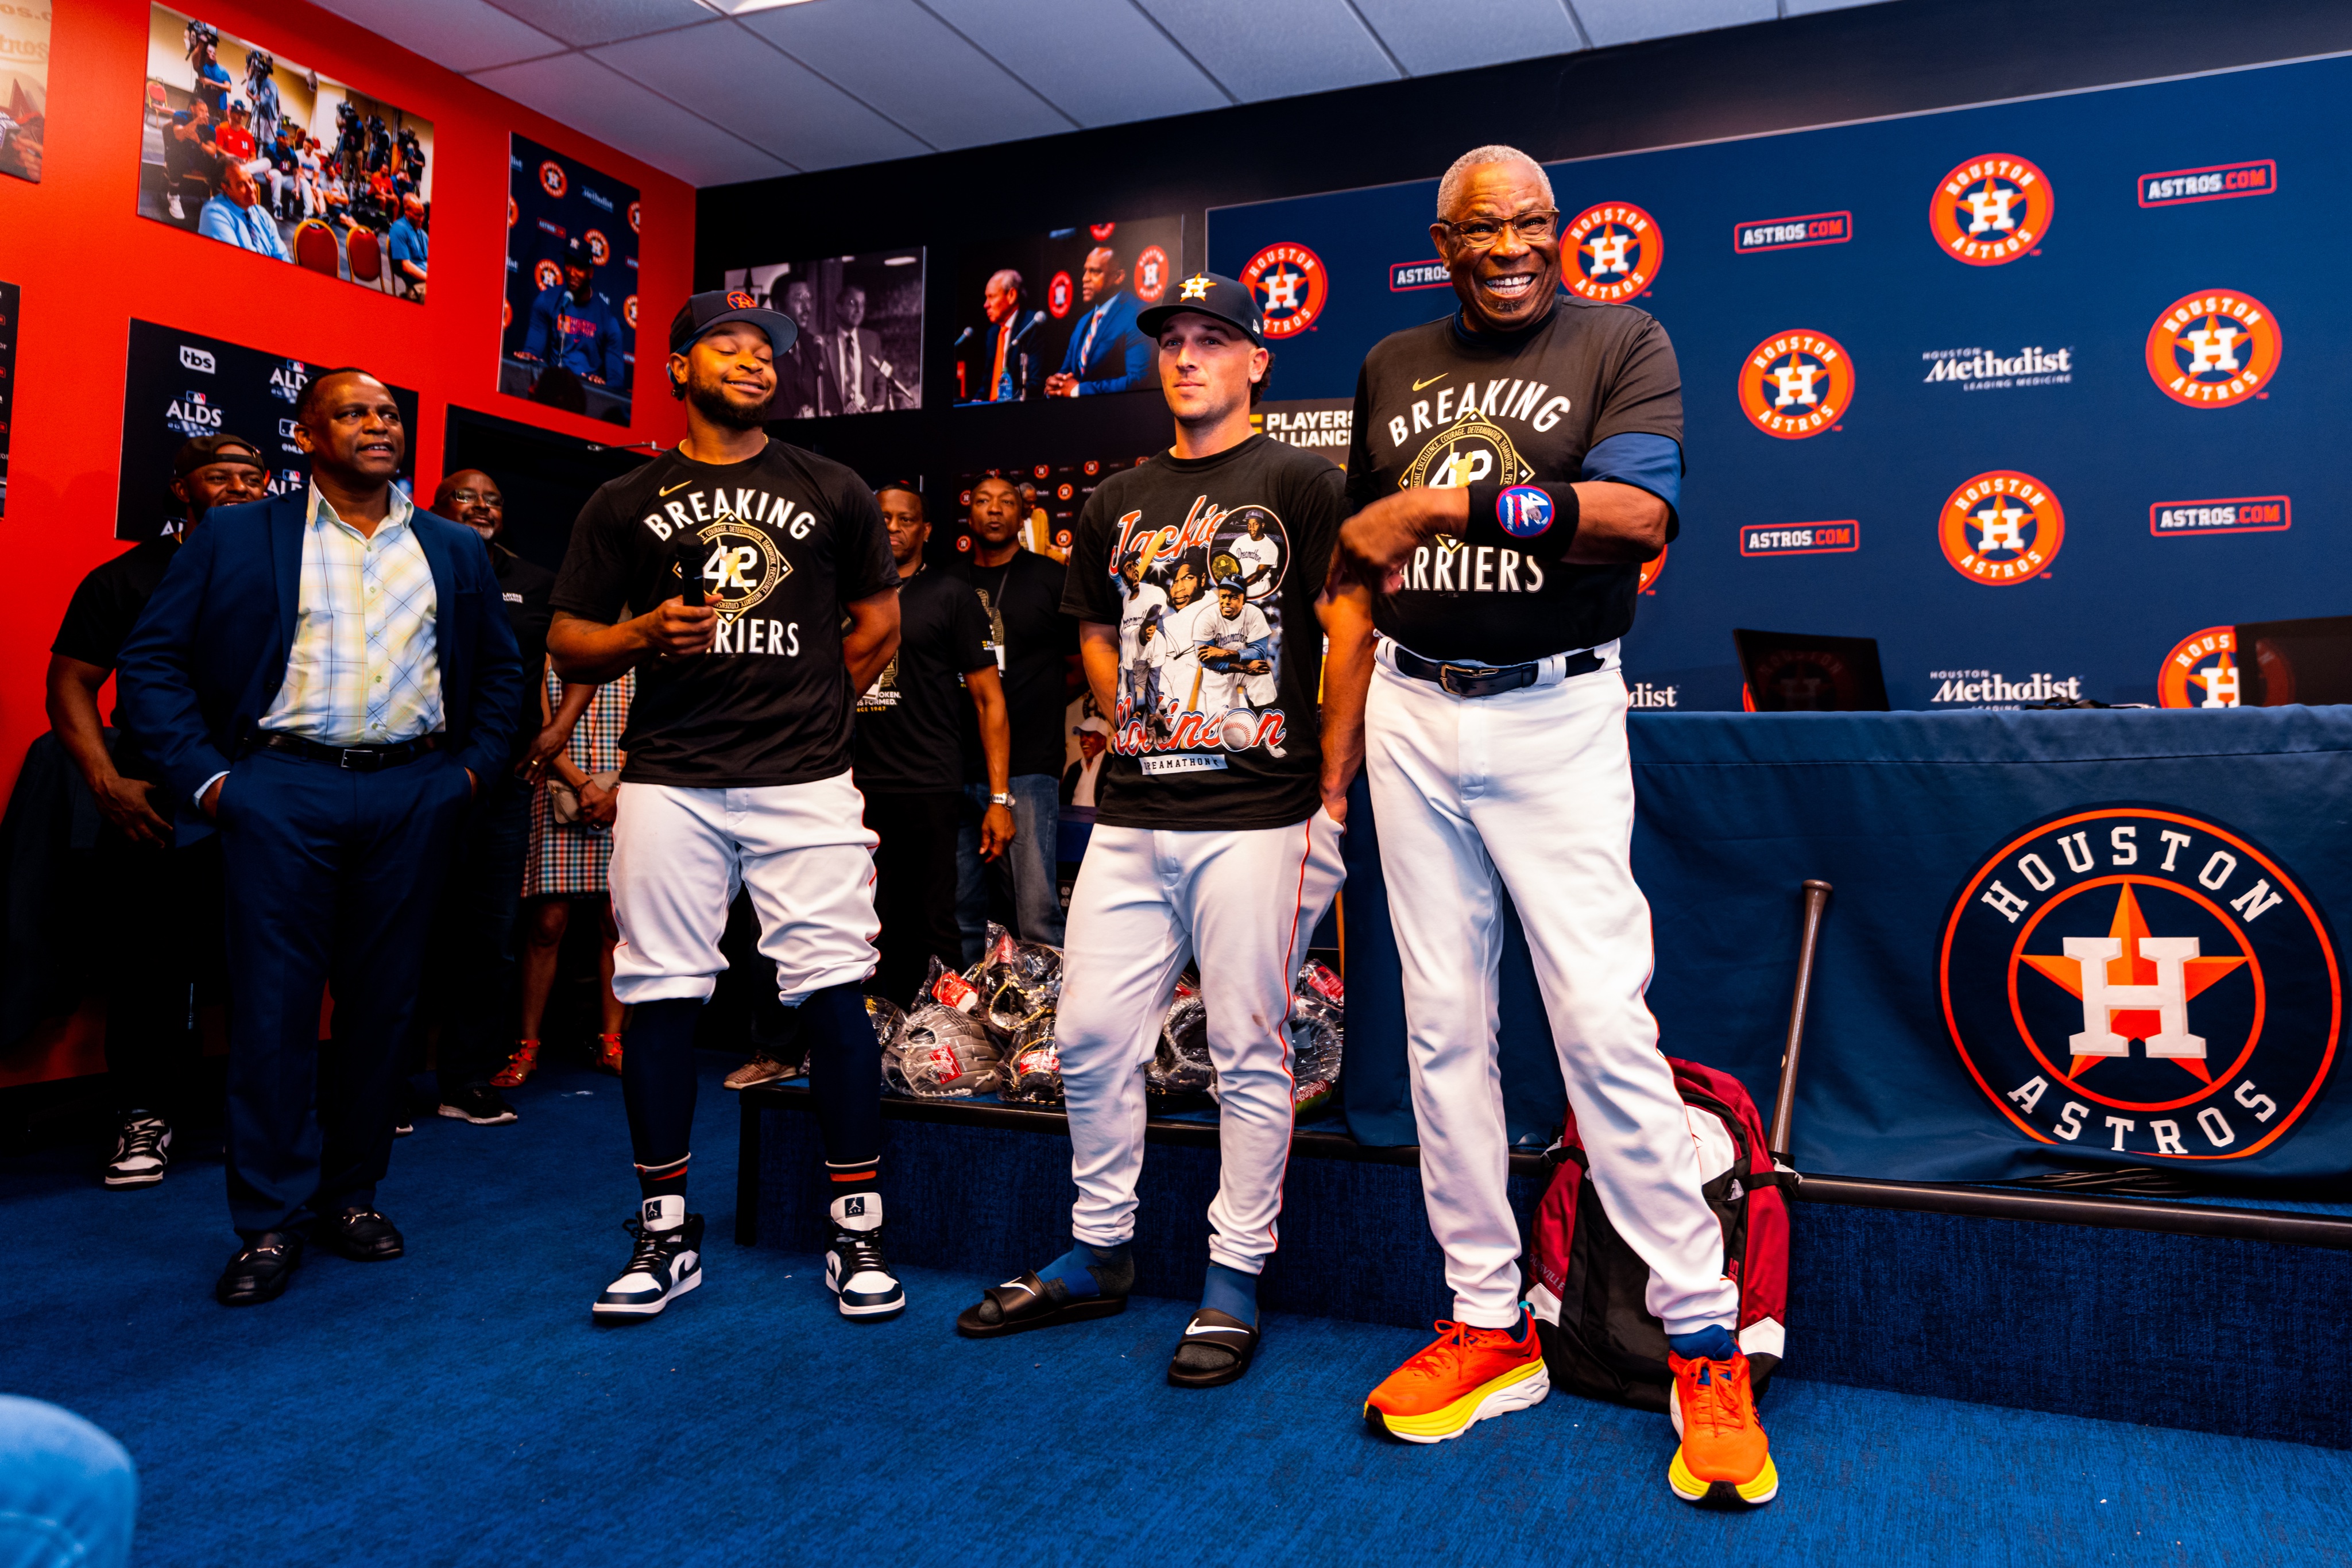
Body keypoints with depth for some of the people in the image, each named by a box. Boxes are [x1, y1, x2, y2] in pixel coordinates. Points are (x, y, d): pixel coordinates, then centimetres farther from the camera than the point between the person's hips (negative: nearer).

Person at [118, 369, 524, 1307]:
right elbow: (153, 659, 4)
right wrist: (202, 775, -4)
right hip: (281, 790, -2)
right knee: (274, 1005, -1)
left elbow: (499, 667, 18)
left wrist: (475, 765, 7)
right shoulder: (235, 537, 6)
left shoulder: (455, 551, 13)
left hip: (414, 796, 2)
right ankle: (270, 1223, 8)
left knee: (382, 1001, 7)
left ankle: (352, 1195, 20)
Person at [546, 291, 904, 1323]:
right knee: (660, 996, 3)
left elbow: (879, 624, 18)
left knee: (834, 991, -5)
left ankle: (858, 1232, 7)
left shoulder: (833, 493, 12)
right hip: (669, 782, 1)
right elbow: (568, 645, 10)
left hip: (806, 781, -1)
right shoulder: (625, 505, 12)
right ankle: (666, 1235, 17)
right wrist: (644, 636, -9)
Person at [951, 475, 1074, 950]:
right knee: (961, 908, 9)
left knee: (1038, 915, -10)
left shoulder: (1050, 579, 5)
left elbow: (1078, 666, 10)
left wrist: (1034, 708, 5)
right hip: (957, 767, 4)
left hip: (1028, 767, -4)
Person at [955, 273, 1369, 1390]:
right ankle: (1099, 1255, 24)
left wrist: (1331, 795, -9)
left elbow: (1352, 634, -4)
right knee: (1090, 1039, 7)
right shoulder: (1117, 503, 17)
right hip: (1131, 816, 6)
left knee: (1249, 1054, 1)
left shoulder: (1297, 483, 1)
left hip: (1259, 816, -5)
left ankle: (1234, 1282, 14)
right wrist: (1128, 738, 14)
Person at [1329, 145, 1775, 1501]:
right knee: (1444, 1024, 6)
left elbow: (1640, 516, -15)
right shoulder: (1394, 367, 15)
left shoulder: (1624, 343, 2)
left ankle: (1707, 1346, 4)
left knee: (1605, 1022, -9)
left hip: (1555, 715, -4)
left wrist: (1448, 502, -17)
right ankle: (1490, 1325, 17)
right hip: (1412, 715, 5)